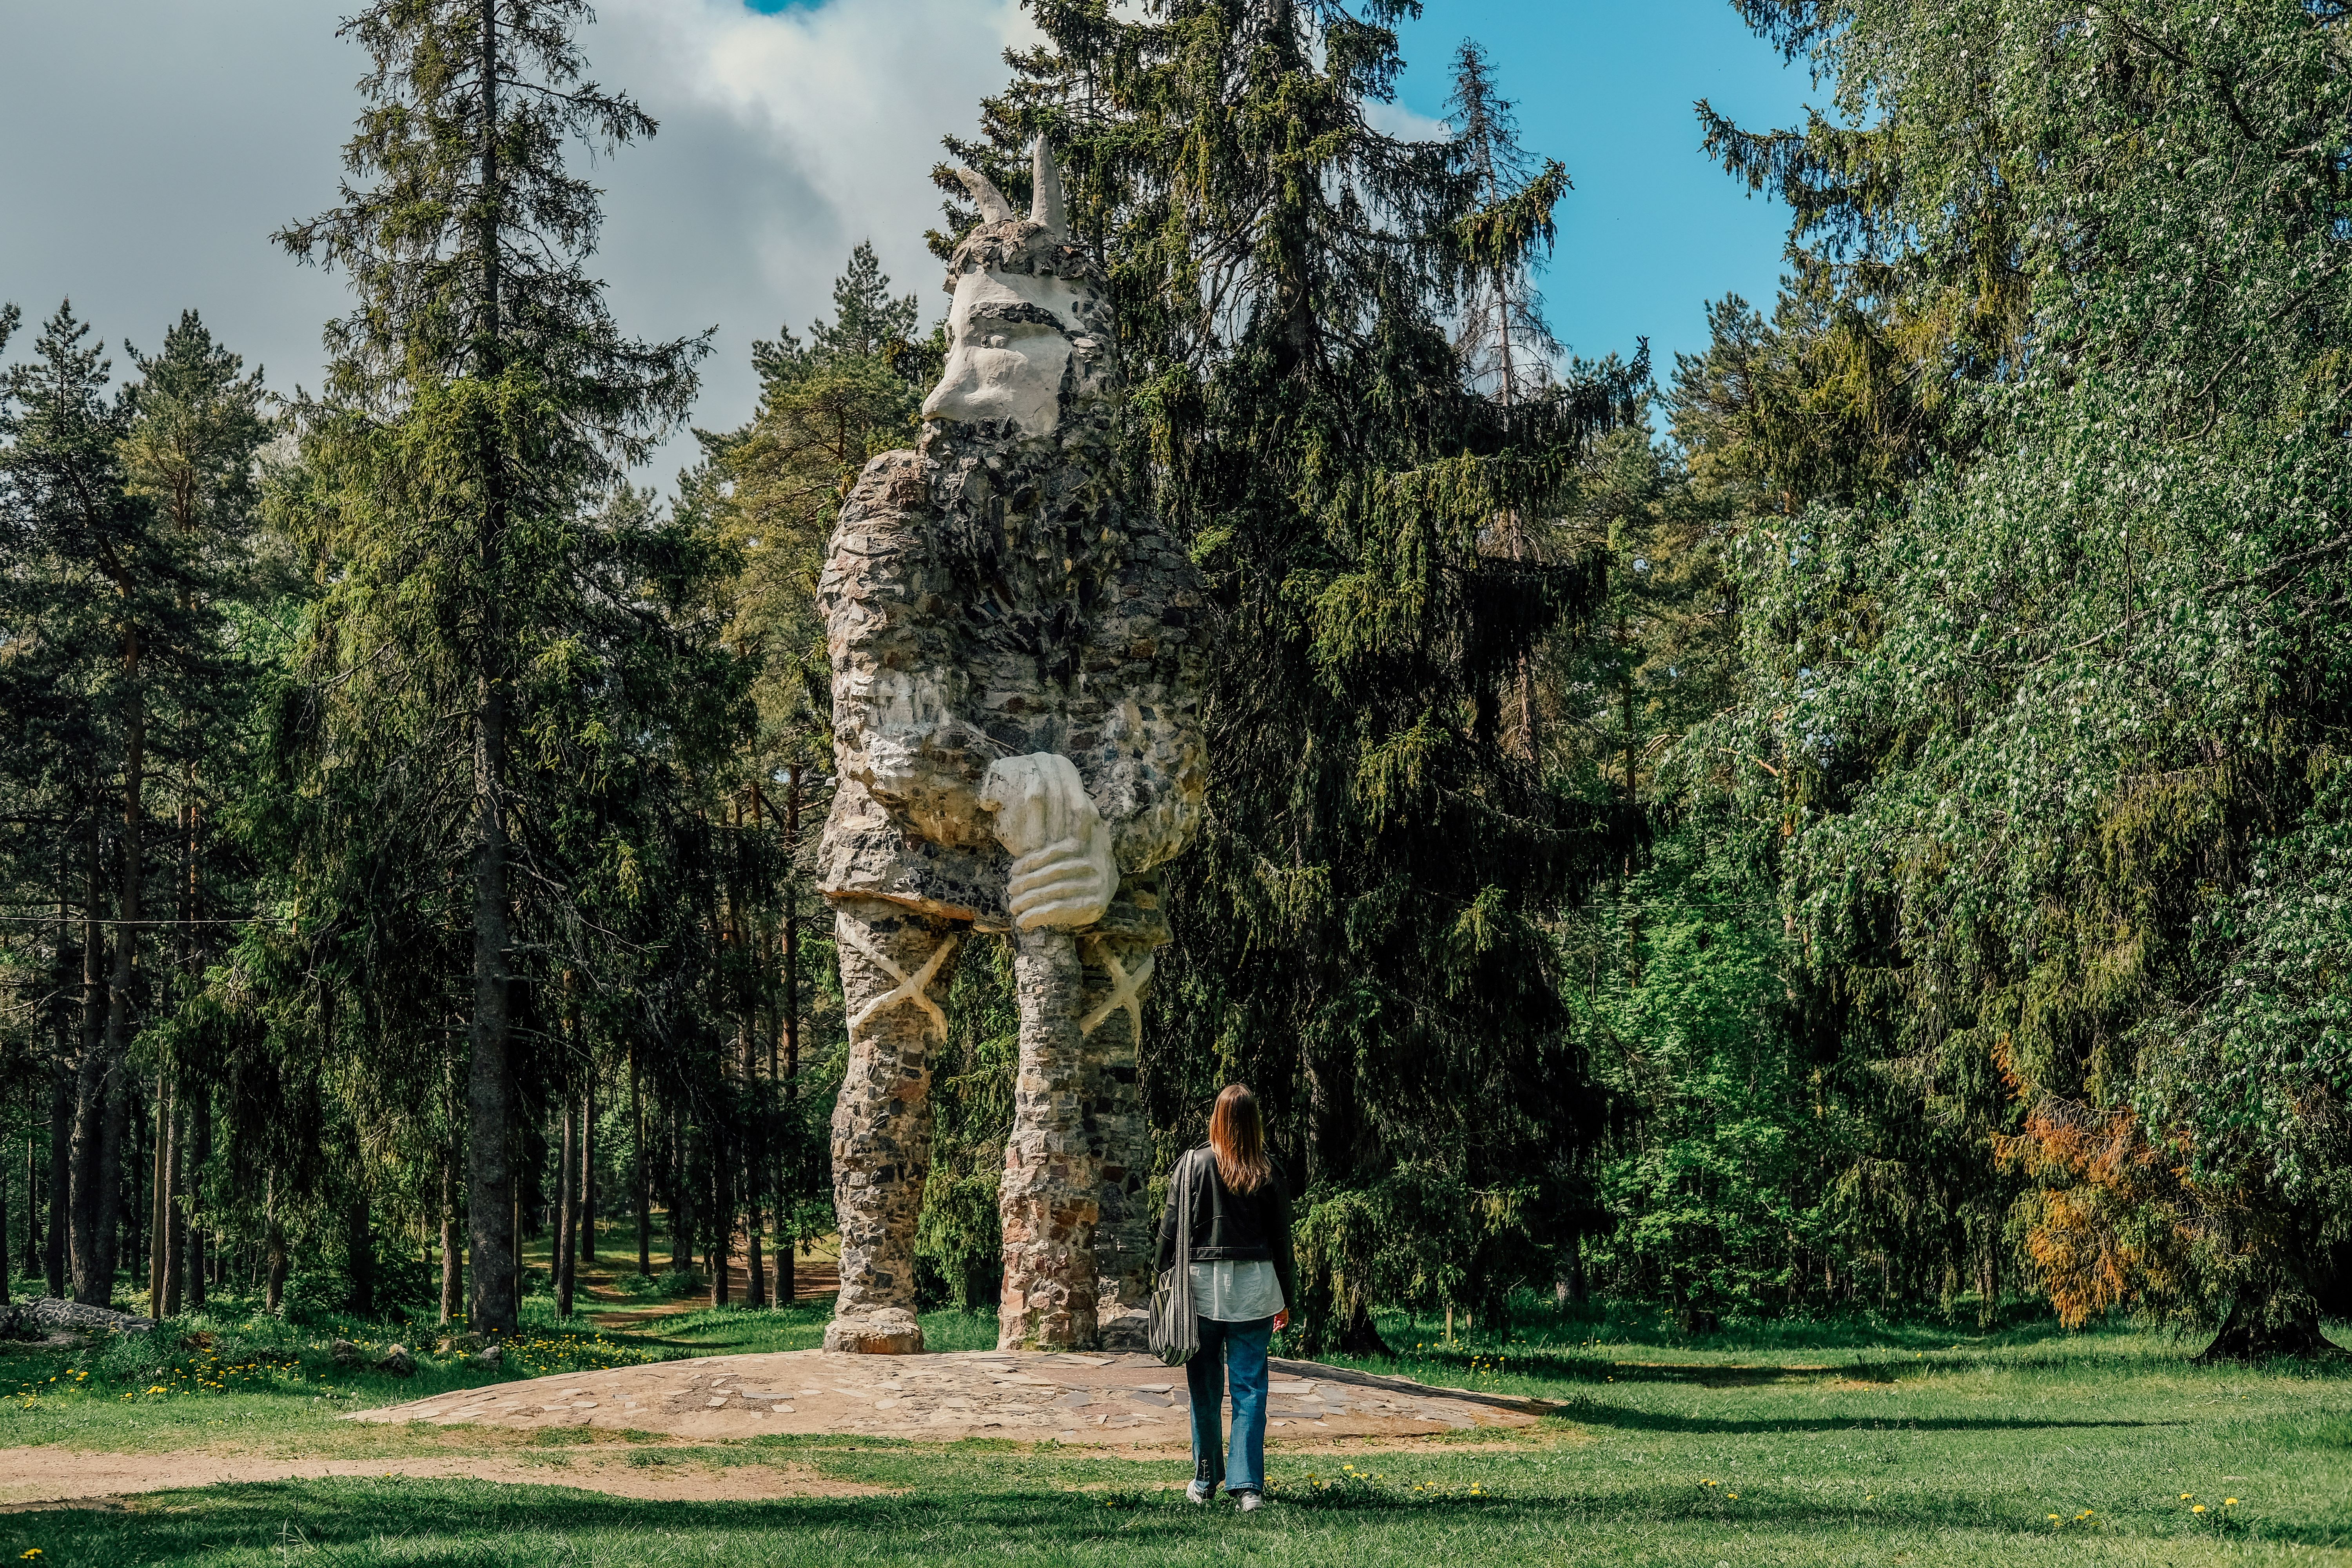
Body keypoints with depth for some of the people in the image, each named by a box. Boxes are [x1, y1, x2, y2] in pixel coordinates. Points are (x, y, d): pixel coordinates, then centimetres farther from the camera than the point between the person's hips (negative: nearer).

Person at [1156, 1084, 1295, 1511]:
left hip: (1202, 1287, -1)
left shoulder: (1193, 1164, -4)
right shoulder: (1268, 1174, 0)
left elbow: (1170, 1230, -2)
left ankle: (1205, 1481, 20)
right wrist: (1286, 1298, 16)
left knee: (1205, 1390, 10)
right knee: (1250, 1388, 3)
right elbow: (1282, 1240, 6)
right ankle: (1248, 1484, -2)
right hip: (1254, 1288, 1)